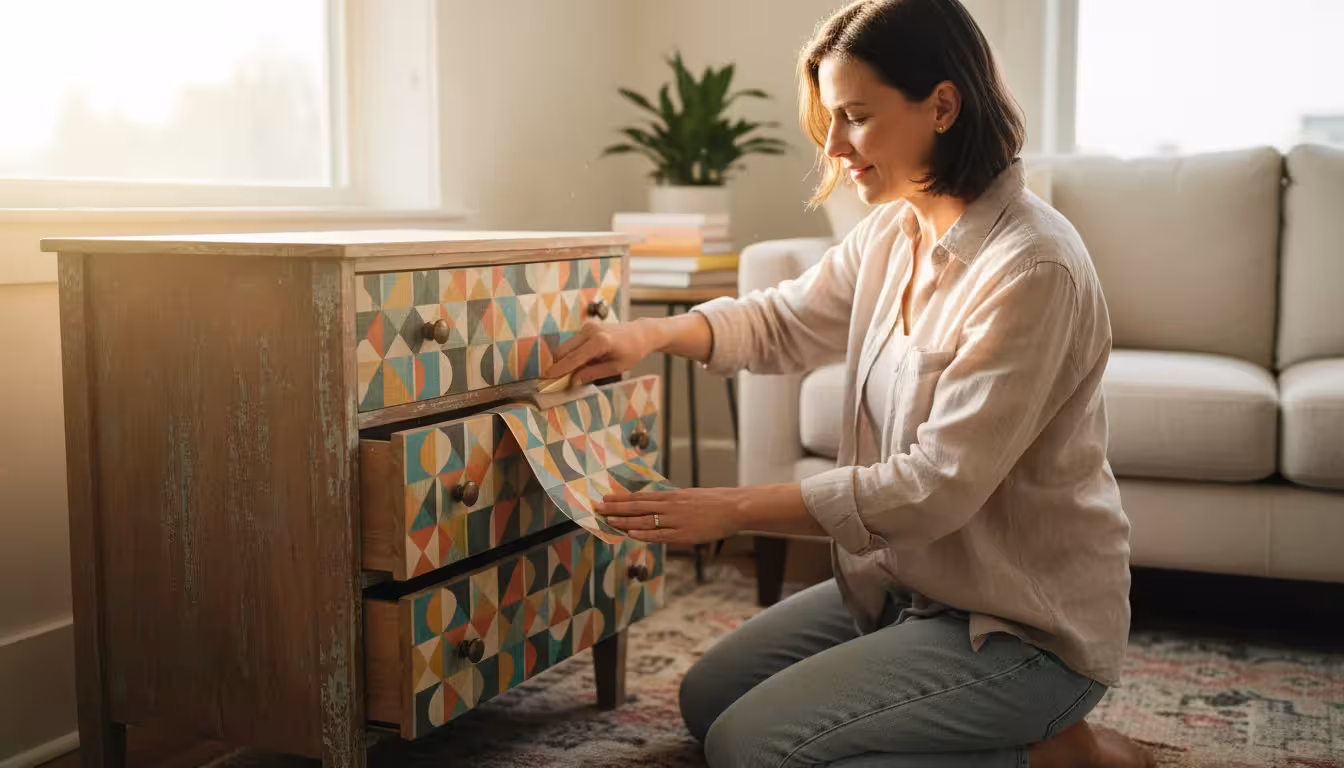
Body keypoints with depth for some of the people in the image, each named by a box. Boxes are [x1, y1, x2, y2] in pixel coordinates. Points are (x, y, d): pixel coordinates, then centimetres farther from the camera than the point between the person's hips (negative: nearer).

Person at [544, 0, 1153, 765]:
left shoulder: (1032, 267, -26)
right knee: (708, 697, 13)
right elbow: (787, 321, 15)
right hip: (911, 581, 9)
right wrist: (654, 332, -4)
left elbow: (939, 485, -27)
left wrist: (735, 508, -23)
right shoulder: (896, 229, 0)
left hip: (1025, 623, -9)